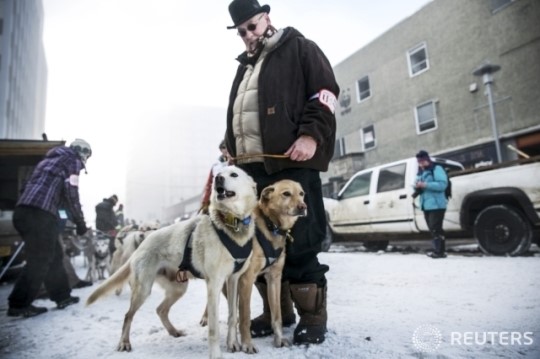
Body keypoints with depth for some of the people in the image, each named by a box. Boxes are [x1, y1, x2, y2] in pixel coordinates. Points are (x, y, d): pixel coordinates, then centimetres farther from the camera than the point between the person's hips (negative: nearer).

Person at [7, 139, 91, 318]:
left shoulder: (50, 159, 29)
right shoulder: (73, 160, 5)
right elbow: (71, 192, -6)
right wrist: (80, 221, 1)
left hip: (23, 210, 9)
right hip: (40, 213, -9)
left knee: (54, 255, 15)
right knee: (40, 260, -1)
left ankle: (62, 296, 22)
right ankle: (19, 304, 3)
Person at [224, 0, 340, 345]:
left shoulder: (299, 48, 10)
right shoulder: (245, 66, 30)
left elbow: (325, 91, -2)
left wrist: (311, 135, -16)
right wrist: (231, 153, 20)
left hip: (291, 160, -7)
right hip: (250, 165, 7)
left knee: (299, 240, -7)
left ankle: (313, 316, 7)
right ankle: (277, 311, 19)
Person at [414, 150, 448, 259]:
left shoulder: (437, 169, -5)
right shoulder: (420, 173, 20)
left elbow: (442, 184, -17)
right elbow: (419, 186, 22)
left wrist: (425, 185, -21)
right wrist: (417, 187, -2)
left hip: (436, 205, -8)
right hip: (426, 205, 8)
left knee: (436, 229, -10)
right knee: (433, 229, 11)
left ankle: (440, 251, -5)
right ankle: (439, 250, 17)